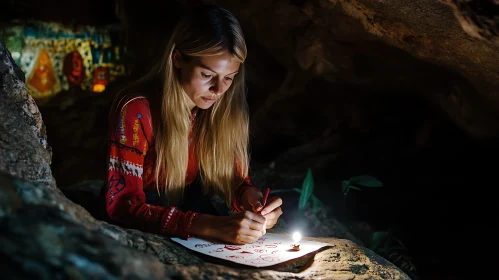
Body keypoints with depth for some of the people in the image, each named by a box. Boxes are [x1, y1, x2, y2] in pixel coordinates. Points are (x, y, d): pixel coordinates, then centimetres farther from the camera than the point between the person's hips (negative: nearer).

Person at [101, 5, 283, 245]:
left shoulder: (225, 109, -8)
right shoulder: (136, 110, -24)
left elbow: (232, 175, 3)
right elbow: (122, 204, -26)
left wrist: (250, 197, -22)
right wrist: (211, 226, -38)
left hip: (194, 209, 5)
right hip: (141, 229, -4)